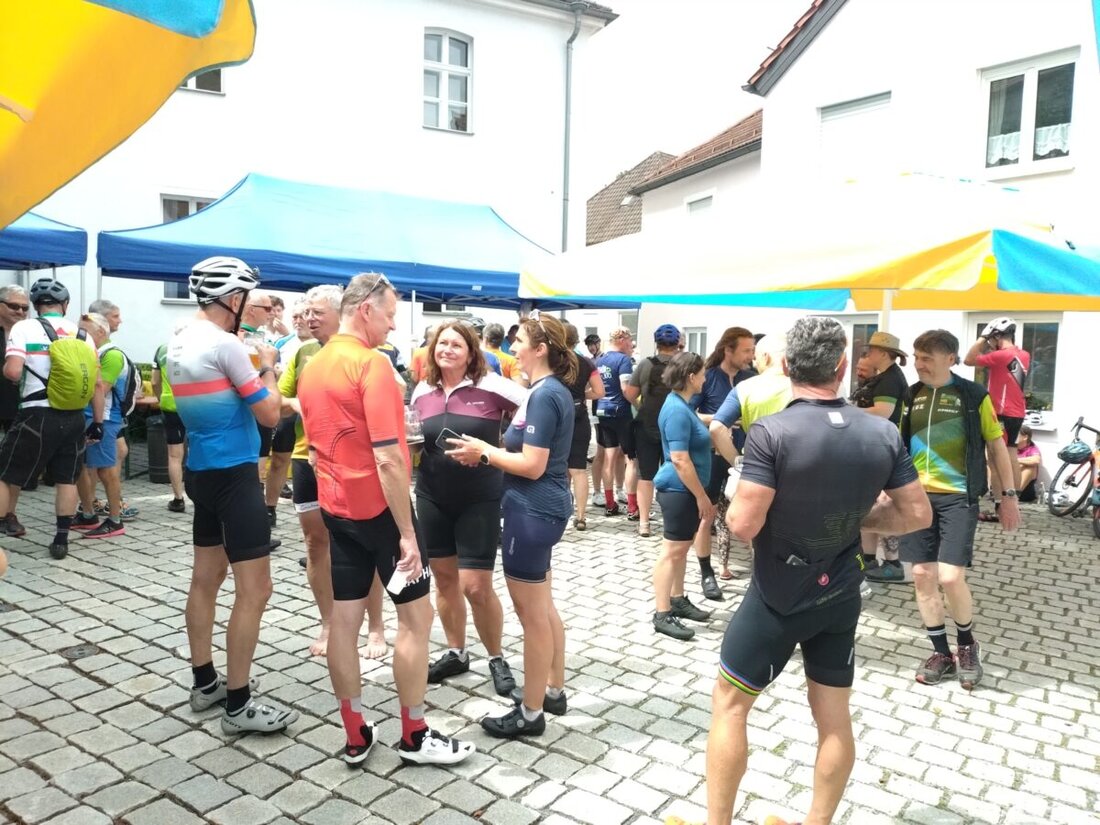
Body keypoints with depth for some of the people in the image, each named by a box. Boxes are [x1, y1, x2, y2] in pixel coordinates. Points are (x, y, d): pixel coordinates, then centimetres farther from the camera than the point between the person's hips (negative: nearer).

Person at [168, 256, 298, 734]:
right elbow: (269, 414, -14)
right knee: (254, 589, -4)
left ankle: (205, 684, 28)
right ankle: (238, 704, 3)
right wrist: (267, 366, 0)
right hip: (233, 473, -10)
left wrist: (250, 367, 13)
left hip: (201, 470, 10)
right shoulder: (225, 344, -18)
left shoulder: (179, 342, 9)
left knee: (206, 578, 16)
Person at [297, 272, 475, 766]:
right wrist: (407, 532, -21)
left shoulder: (313, 368, 9)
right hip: (379, 507, -8)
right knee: (416, 615, 4)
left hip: (337, 507, 8)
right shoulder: (372, 363, -19)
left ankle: (355, 736, 21)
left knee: (344, 618, 10)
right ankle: (414, 737, 14)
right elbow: (388, 457, -24)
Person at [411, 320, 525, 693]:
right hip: (432, 497, 5)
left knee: (476, 586, -4)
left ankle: (497, 658, 20)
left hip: (480, 499, -5)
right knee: (444, 578, 14)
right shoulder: (421, 391, 4)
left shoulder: (490, 386, -12)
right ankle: (456, 653, 33)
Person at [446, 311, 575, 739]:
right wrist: (489, 450, 5)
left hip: (533, 511, -10)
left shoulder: (544, 395, -19)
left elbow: (533, 465, -23)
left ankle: (531, 713, 15)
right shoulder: (551, 391, 11)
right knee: (542, 606, 20)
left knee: (531, 613, 1)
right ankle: (553, 690, 34)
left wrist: (485, 453, -11)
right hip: (541, 509, 10)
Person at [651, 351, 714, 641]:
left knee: (682, 547, 18)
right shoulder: (677, 411, -22)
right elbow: (680, 460, -25)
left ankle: (678, 600, 30)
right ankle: (662, 615, 3)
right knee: (673, 550, -4)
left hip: (684, 489, 10)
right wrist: (702, 496, -21)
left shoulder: (681, 405, 10)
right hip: (679, 489, -10)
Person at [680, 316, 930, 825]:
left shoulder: (770, 432, -22)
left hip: (778, 598, -4)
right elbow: (917, 515, 2)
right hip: (841, 595, 5)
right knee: (833, 714, 18)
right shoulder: (883, 434, -5)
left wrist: (734, 504, -2)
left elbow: (743, 526, -24)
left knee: (730, 705, 12)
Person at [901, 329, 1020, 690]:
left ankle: (967, 644, 17)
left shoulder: (973, 395, -4)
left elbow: (996, 445, 3)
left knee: (950, 577, -12)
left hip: (958, 497, -4)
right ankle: (941, 652, 21)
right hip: (917, 496, 4)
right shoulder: (910, 396, 7)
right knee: (922, 576, 4)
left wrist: (1008, 495, 1)